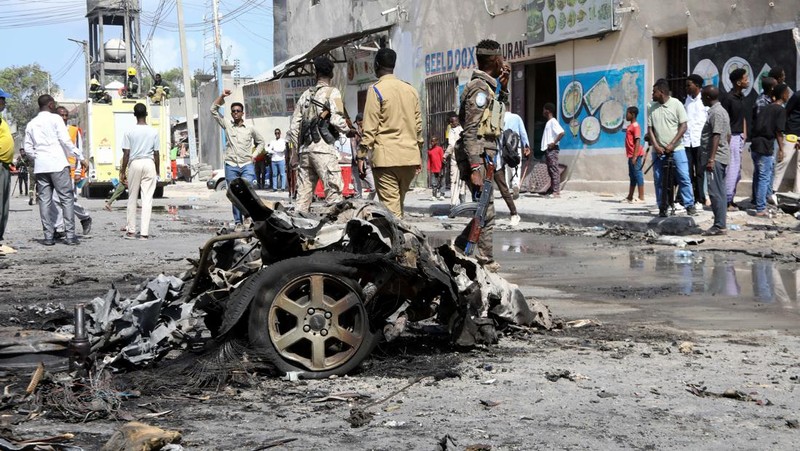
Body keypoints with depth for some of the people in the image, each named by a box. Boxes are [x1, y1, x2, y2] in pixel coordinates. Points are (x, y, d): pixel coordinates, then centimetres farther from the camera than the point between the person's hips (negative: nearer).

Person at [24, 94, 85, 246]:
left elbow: (28, 149, 11)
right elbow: (66, 141, -8)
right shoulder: (55, 119, -1)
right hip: (58, 164, -5)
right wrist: (80, 158, -3)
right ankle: (70, 235, -8)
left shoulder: (31, 124, 15)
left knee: (44, 200, 5)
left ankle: (48, 236, 2)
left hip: (40, 166, 5)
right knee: (66, 199, -3)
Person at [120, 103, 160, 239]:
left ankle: (131, 231, 14)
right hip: (149, 163, 0)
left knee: (132, 198, 11)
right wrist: (157, 172, 11)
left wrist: (123, 172, 4)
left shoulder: (129, 132, -2)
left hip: (134, 163, 0)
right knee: (147, 199, -1)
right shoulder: (154, 132, 1)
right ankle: (144, 233, -5)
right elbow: (156, 154, 2)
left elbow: (126, 154, -3)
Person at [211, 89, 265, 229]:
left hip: (247, 165, -1)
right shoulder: (227, 125, 8)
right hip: (231, 166, 1)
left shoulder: (250, 129, 9)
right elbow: (214, 110, 3)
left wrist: (254, 154, 9)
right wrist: (222, 96, -6)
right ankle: (238, 222, 5)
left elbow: (261, 142, 23)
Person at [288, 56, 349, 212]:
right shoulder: (332, 92, -1)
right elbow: (337, 120, -13)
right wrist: (349, 130, 6)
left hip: (305, 148, 6)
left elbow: (294, 126, 13)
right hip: (324, 148, -6)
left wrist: (298, 148, 21)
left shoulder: (306, 94, 16)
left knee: (303, 193, 7)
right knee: (333, 191, -8)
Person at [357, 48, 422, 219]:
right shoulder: (411, 90, 13)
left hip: (386, 157, -6)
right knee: (399, 202, 14)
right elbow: (418, 124, 16)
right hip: (410, 156, 6)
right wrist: (419, 154, 22)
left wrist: (362, 155, -5)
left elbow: (370, 127, -9)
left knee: (390, 206, -6)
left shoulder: (376, 90, -4)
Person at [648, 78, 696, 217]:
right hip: (658, 150, 3)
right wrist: (656, 146, -8)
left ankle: (690, 206, 0)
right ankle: (662, 207, 13)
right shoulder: (652, 107, 6)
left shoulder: (676, 104, -4)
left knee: (684, 177, -6)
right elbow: (650, 128, 6)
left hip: (676, 149, -3)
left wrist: (672, 144, -14)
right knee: (659, 180, 4)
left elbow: (683, 126, -6)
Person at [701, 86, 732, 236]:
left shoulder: (715, 113, -14)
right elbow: (728, 135, 21)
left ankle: (720, 226, -10)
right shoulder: (721, 111, 18)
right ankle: (721, 224, 16)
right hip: (722, 157, 11)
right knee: (719, 193, 12)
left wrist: (711, 159, -25)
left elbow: (716, 136, -21)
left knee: (716, 192, -10)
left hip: (716, 158, -11)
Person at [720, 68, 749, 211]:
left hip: (739, 136, 9)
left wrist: (744, 133, 14)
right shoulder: (728, 98, -16)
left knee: (737, 171, 13)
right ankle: (727, 202, -4)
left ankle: (730, 199, 21)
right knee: (732, 170, -8)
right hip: (731, 136, -9)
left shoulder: (741, 97, 12)